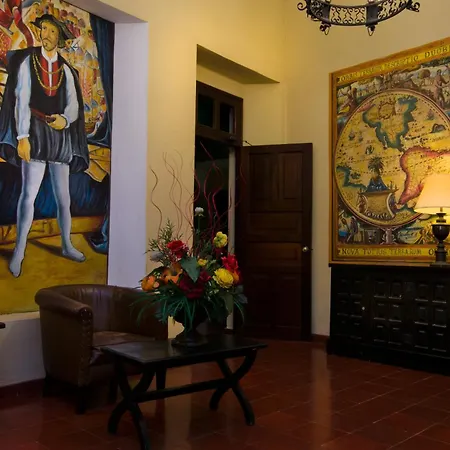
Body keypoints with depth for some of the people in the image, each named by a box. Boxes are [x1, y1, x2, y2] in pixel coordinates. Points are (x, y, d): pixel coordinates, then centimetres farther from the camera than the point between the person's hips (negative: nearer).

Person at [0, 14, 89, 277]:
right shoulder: (27, 61, 2)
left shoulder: (66, 70, 10)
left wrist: (64, 119, -19)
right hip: (34, 133, -3)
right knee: (29, 193, -12)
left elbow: (73, 105, 5)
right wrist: (22, 137, -17)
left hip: (60, 136, 3)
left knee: (63, 196, 7)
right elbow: (21, 100, -7)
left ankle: (67, 246, 20)